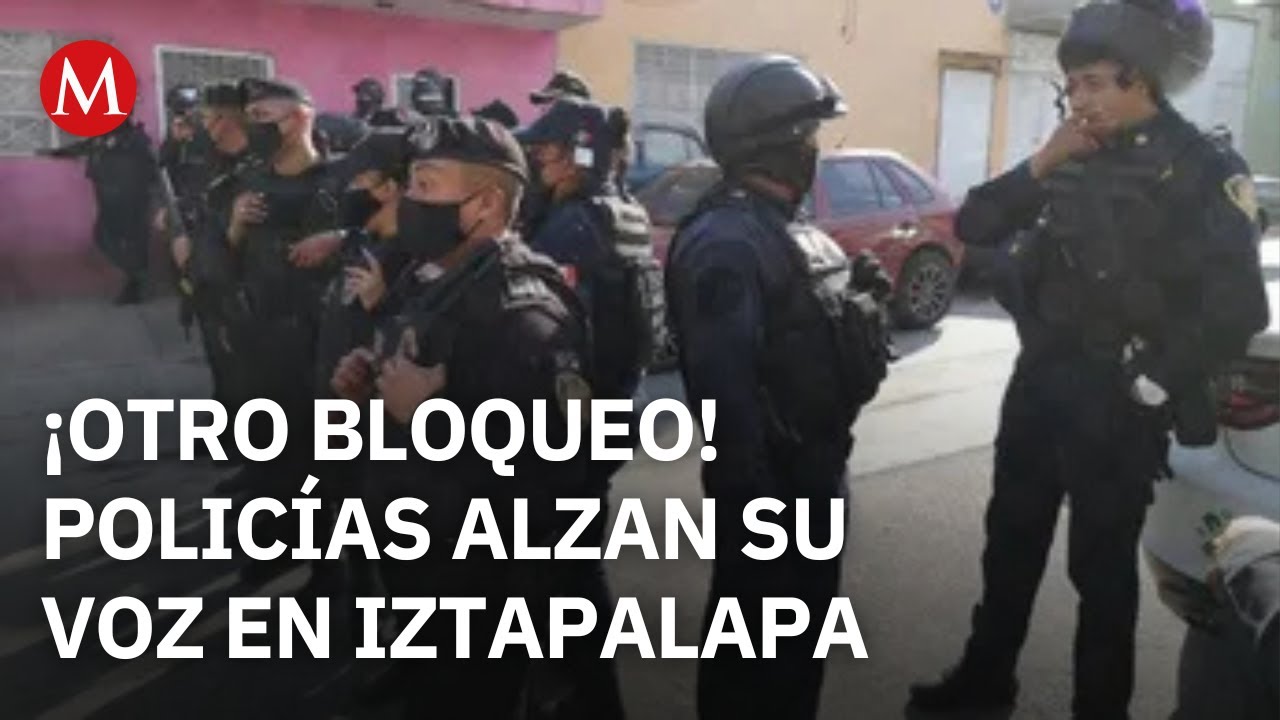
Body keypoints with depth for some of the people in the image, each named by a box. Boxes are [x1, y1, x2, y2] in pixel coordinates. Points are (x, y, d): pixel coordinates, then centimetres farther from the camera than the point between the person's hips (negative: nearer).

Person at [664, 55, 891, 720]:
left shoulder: (783, 224, 12)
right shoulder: (726, 238, -22)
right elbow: (723, 383, -28)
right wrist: (752, 497, -27)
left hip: (811, 465, 10)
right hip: (769, 476, -10)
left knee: (802, 621, 24)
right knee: (754, 638, 8)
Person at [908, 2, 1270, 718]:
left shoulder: (1204, 170, -10)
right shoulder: (1076, 161, 7)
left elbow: (1238, 307, -16)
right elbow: (975, 226, 3)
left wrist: (1155, 386, -12)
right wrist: (1042, 164, -8)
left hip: (1117, 402, -6)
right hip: (1039, 380, 6)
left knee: (1102, 565, 7)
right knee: (1011, 542, 16)